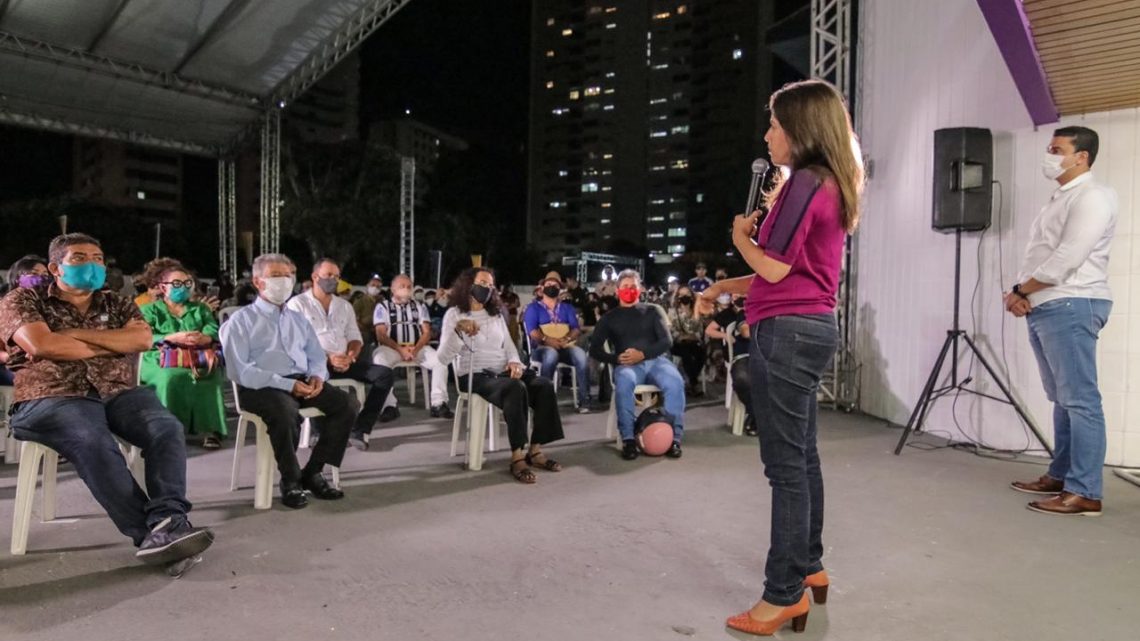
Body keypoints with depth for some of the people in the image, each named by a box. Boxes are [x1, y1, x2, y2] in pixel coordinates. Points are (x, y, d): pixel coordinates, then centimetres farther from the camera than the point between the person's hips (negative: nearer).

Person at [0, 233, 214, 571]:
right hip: (52, 398, -3)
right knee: (95, 444, -36)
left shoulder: (118, 305, 20)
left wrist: (74, 333, -4)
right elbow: (41, 345, -9)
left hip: (119, 393, 4)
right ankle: (151, 534, -37)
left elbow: (141, 340, -1)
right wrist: (111, 346, 0)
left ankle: (168, 523, -42)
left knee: (166, 428, -28)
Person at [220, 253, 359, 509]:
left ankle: (313, 471, -7)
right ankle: (290, 481, -15)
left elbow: (316, 356, 23)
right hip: (261, 387, -6)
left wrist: (317, 376, -4)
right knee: (285, 411, -37)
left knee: (347, 403, -16)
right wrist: (287, 384, -18)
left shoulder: (298, 319, 23)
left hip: (302, 383, 6)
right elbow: (239, 370, -9)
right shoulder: (240, 321, 3)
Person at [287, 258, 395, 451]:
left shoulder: (344, 306, 21)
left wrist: (350, 357, -8)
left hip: (344, 361, 5)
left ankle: (359, 430, -18)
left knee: (384, 374, -17)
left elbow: (355, 338, 17)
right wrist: (327, 358, -18)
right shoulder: (297, 304, 4)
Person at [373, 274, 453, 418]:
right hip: (392, 348, -2)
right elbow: (381, 335, -3)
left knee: (441, 360, -24)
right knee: (379, 360, -36)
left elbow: (427, 333, 7)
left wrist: (416, 349, -13)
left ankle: (438, 404, -23)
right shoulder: (383, 307, 8)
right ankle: (389, 406, -29)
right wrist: (400, 350, -19)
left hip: (417, 348, 2)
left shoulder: (420, 307, 16)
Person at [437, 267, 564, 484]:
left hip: (503, 371, 6)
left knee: (544, 386, -22)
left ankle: (535, 450, -16)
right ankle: (517, 457, -31)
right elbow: (444, 357, -9)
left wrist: (514, 361, -5)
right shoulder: (454, 314, 1)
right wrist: (458, 331, -25)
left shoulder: (496, 313, 20)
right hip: (475, 375, -6)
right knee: (516, 388, -36)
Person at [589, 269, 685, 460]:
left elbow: (667, 341, 6)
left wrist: (643, 354, -13)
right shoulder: (609, 317, 18)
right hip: (627, 365, -1)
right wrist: (617, 359, -12)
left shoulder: (652, 311, 19)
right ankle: (628, 439, -32)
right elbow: (595, 350, 9)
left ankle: (674, 437, -25)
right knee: (624, 382, -37)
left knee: (675, 382, -32)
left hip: (655, 360, 1)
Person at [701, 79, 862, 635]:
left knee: (784, 464, -6)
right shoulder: (830, 184, 18)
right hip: (812, 326, 10)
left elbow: (775, 268, -15)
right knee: (801, 455, 18)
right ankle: (809, 565, 31)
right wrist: (724, 287, 18)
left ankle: (784, 595, 3)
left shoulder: (805, 181, -13)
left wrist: (741, 237, 3)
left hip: (787, 332, -10)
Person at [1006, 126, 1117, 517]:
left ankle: (1085, 492, -7)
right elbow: (1037, 256, 19)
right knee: (1062, 399, 13)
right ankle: (1060, 476, 20)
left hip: (1070, 307, -10)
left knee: (1080, 400, -9)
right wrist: (1022, 294, 2)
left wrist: (1019, 290, -8)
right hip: (1043, 308, 10)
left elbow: (1067, 260, -18)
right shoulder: (1059, 199, 23)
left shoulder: (1091, 196, -7)